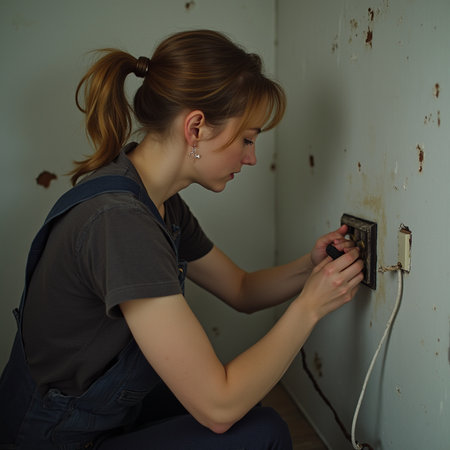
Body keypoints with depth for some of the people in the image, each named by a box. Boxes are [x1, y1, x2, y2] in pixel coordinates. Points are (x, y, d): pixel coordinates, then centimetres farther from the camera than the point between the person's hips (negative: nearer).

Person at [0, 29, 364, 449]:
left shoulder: (160, 204, -3)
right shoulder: (118, 220, -33)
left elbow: (241, 290, 9)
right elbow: (218, 406, -29)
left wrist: (309, 267, -9)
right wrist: (309, 305, -20)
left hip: (106, 411, 8)